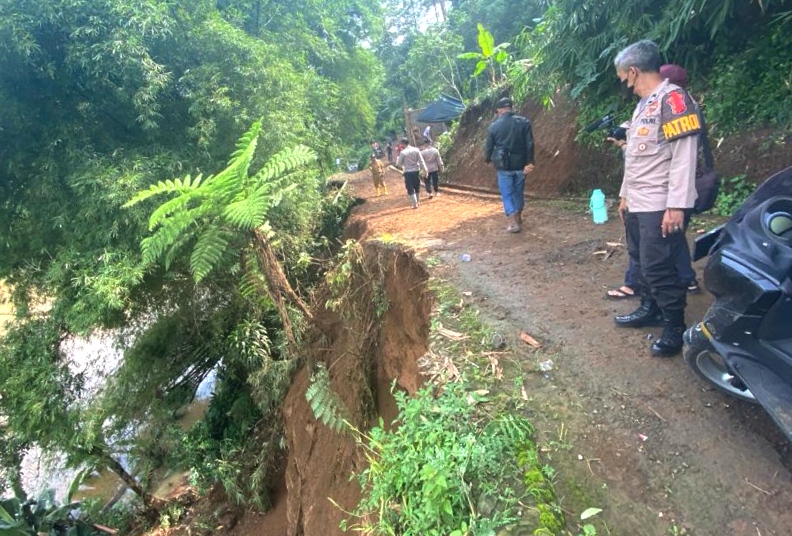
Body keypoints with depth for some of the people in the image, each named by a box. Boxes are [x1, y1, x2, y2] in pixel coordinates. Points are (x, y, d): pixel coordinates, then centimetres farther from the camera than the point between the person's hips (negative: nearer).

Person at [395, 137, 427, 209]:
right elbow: (421, 161, -2)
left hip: (408, 172, -4)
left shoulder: (403, 152, -10)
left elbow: (398, 164, -4)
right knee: (417, 187, 18)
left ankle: (415, 204, -2)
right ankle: (416, 202, 30)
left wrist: (398, 156, 11)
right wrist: (425, 170, 0)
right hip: (416, 171, 4)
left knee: (410, 189, 2)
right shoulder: (416, 150, -1)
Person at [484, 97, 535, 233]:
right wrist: (529, 162, -5)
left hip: (504, 166, -2)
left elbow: (489, 147, 4)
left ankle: (513, 223, -4)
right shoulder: (524, 122, -2)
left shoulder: (493, 126, -4)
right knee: (518, 192, 16)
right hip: (520, 165, 2)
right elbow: (529, 144, -7)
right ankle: (518, 220, 29)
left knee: (507, 194, 6)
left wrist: (487, 159, 24)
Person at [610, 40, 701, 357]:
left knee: (659, 268, -6)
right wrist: (625, 194, 24)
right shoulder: (643, 104, 17)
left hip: (662, 206, -9)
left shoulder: (673, 98, -12)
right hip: (639, 205, 9)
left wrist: (676, 206, -23)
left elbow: (684, 155, -19)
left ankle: (675, 328, 7)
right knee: (644, 262, 17)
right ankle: (650, 310, 32)